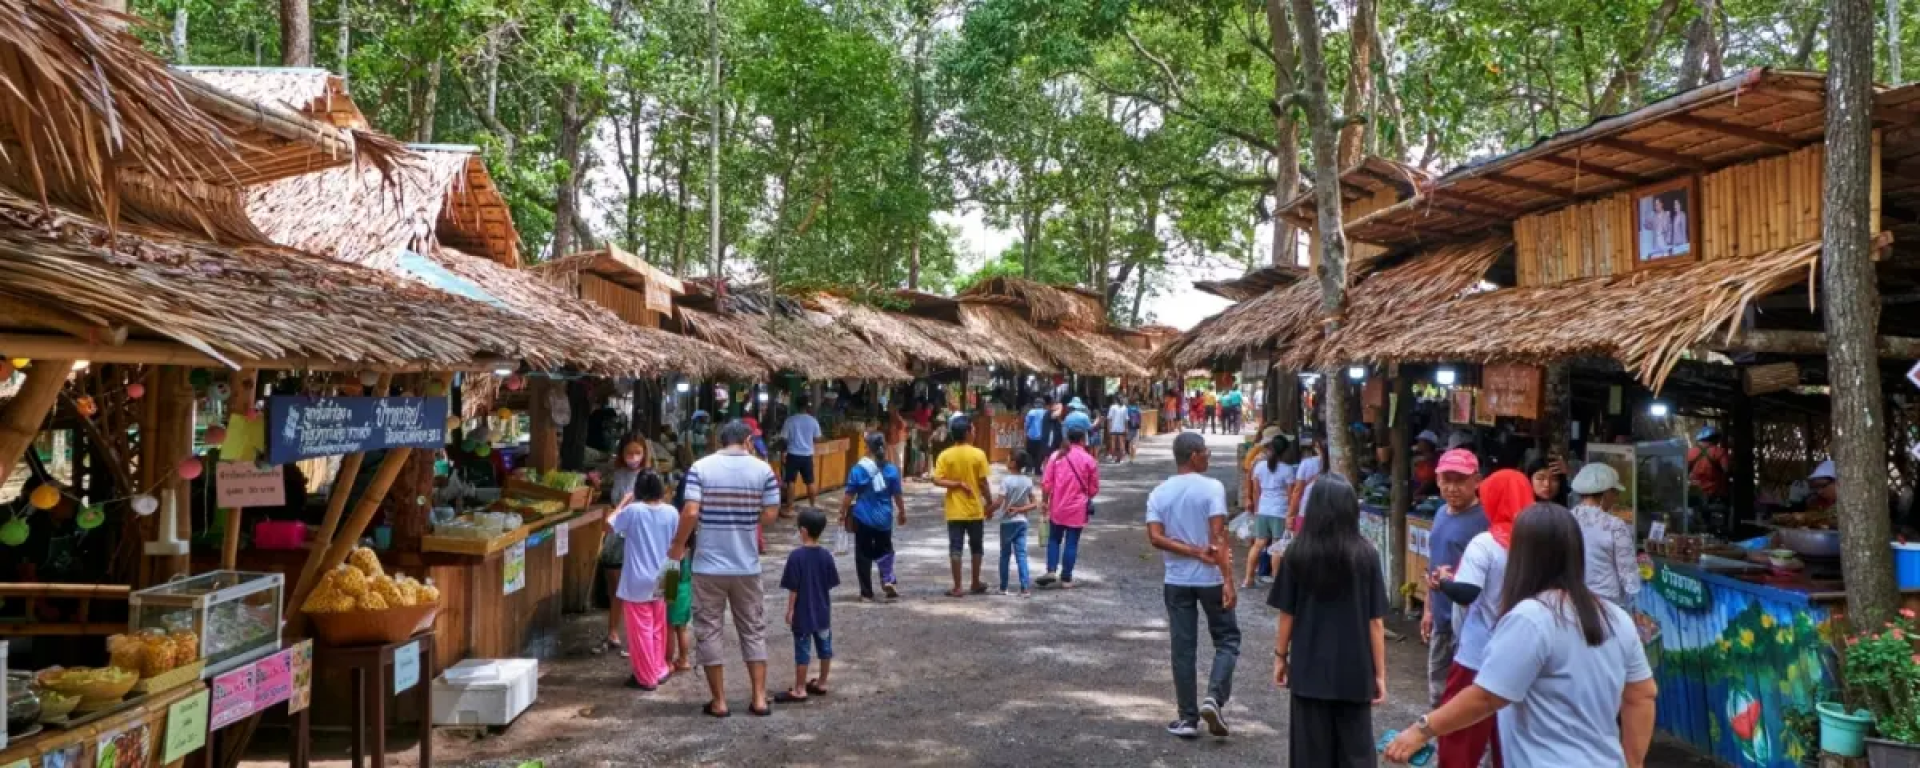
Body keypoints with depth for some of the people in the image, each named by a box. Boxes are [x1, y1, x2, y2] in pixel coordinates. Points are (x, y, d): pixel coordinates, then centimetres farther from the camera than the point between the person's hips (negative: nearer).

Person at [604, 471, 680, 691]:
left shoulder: (633, 511, -15)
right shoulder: (671, 512, -4)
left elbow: (609, 526, -4)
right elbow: (676, 541, 6)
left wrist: (623, 502, 3)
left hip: (637, 582, -4)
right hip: (661, 581, 4)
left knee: (641, 631, 4)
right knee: (658, 629, 18)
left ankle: (646, 677, 8)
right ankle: (659, 670, 26)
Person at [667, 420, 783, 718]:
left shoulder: (701, 467, -6)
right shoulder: (763, 469, -2)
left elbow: (690, 513, -14)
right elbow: (771, 515, -4)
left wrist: (678, 545, 1)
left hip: (709, 565, -2)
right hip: (747, 566, 2)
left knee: (708, 630, 9)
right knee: (753, 630, 13)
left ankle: (719, 701, 12)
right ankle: (759, 699, 13)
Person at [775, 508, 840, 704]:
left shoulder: (796, 556, -17)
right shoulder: (826, 555, -2)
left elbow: (793, 588, -15)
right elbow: (830, 584, 6)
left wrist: (790, 610, -5)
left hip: (803, 613, -5)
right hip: (823, 612, 5)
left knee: (802, 650, 1)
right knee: (825, 646, 14)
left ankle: (800, 689, 6)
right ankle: (821, 683, 25)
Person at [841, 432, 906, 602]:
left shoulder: (858, 469, -9)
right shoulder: (892, 469, -4)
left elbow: (849, 495, -7)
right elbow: (898, 495, 3)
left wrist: (843, 513, 5)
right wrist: (902, 513, 18)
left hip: (863, 518, -2)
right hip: (884, 518, 2)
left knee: (864, 555, 8)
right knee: (884, 550, 20)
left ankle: (867, 593, 9)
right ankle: (888, 580, -2)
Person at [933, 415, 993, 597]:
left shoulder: (945, 455, -5)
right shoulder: (978, 454, -9)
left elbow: (937, 480, -13)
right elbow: (983, 482, -8)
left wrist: (957, 484, -8)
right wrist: (989, 501, 4)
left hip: (955, 510, 0)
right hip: (975, 509, 0)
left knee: (955, 548, 3)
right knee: (976, 547, 15)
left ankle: (957, 587, 2)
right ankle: (976, 583, 24)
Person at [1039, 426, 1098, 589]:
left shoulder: (1056, 456, -3)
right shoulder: (1089, 460, -6)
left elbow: (1046, 483, -3)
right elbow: (1093, 489, 0)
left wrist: (1045, 501, 10)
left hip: (1057, 507, 1)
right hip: (1077, 509, -1)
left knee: (1054, 539, 16)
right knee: (1071, 543, 5)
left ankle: (1051, 570, 3)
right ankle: (1066, 578, 9)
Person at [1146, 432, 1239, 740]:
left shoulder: (1159, 493, 3)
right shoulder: (1212, 487, -10)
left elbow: (1155, 537, -8)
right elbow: (1219, 537, -17)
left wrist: (1196, 552, -9)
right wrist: (1228, 580, -18)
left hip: (1176, 580, 3)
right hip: (1211, 579, -3)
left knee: (1183, 648, 7)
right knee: (1227, 638, 12)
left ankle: (1188, 717, 9)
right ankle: (1214, 697, -7)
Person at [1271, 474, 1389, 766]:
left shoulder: (1297, 553, -7)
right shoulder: (1366, 555, -8)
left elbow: (1287, 615, -2)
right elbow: (1376, 622, -6)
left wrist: (1280, 657, 11)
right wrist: (1380, 674, 2)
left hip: (1310, 670, 0)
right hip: (1355, 671, 0)